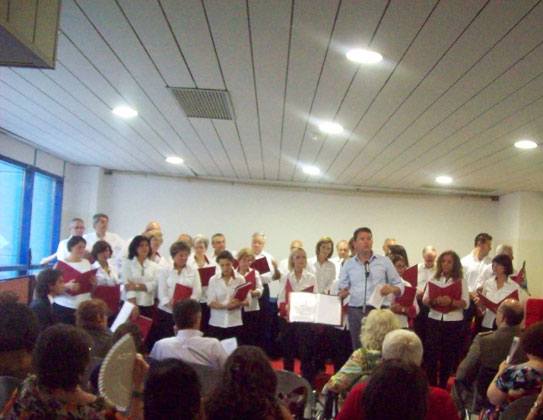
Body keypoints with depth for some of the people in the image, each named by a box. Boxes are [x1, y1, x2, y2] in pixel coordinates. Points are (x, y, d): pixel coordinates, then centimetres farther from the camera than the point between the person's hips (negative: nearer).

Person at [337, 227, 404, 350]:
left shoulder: (384, 262, 9)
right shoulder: (348, 264, 12)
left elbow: (399, 285, 11)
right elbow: (340, 289, 12)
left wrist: (392, 289, -11)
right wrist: (342, 293, -10)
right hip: (355, 312, 2)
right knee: (358, 350, 4)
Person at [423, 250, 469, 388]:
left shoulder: (461, 281, 4)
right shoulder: (434, 280, 10)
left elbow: (465, 303, -6)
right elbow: (424, 300, 3)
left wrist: (451, 302, -24)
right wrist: (434, 301, -18)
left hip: (454, 323, -1)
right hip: (434, 320, 1)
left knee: (448, 356, 5)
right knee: (431, 354, -4)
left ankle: (442, 385, 18)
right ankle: (431, 386, 6)